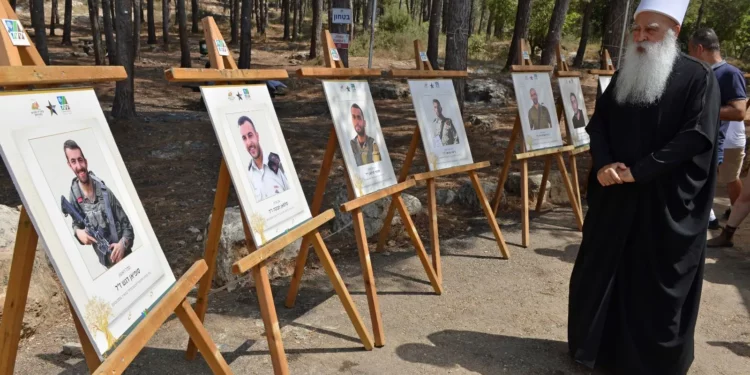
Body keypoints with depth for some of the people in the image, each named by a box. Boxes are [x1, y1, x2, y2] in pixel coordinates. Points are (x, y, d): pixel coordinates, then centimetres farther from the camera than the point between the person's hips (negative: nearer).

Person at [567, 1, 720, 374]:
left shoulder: (698, 78, -6)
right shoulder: (624, 74, 10)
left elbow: (697, 136, -14)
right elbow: (598, 123, 8)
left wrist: (638, 171, -18)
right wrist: (604, 164, -10)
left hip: (666, 201, -5)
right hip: (614, 195, 5)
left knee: (657, 282, 6)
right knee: (599, 271, 12)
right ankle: (597, 344, 31)